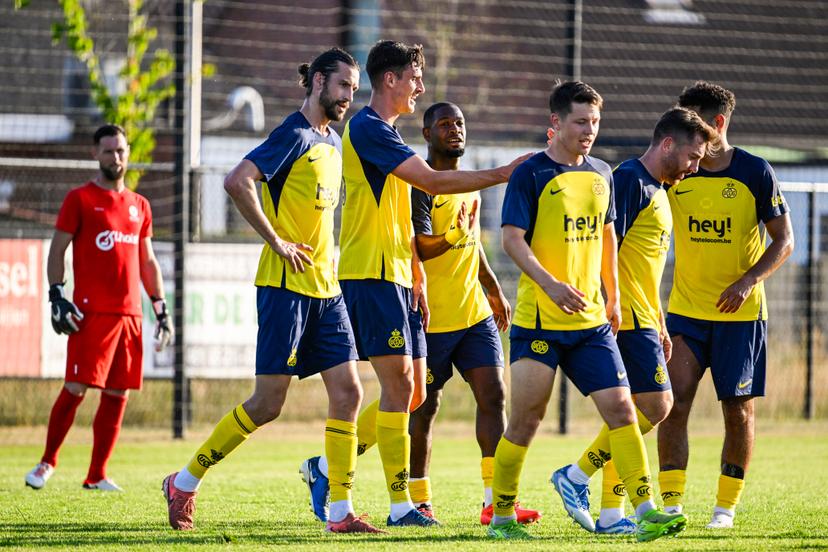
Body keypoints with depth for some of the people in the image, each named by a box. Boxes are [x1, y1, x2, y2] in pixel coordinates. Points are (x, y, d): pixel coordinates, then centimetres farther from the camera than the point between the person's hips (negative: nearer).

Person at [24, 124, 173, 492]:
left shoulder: (139, 206, 17)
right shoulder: (80, 199, 2)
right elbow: (57, 250, 1)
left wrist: (161, 309, 16)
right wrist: (56, 296, -11)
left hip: (129, 313, 5)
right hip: (90, 310, -5)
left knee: (118, 394, 3)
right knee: (76, 388, -10)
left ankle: (97, 475, 9)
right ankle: (47, 463, 3)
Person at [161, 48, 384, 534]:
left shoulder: (333, 143, 16)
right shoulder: (294, 135, -11)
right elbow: (237, 182, -24)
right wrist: (276, 242, -19)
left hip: (325, 288, 8)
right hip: (286, 286, -8)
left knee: (348, 392, 0)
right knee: (268, 403, -6)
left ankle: (341, 512, 2)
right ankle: (185, 483, 9)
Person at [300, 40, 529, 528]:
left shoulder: (388, 134, 20)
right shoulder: (367, 129, -12)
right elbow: (432, 181, -19)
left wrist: (417, 276, 17)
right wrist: (501, 175, -16)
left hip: (396, 277, 10)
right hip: (371, 274, -10)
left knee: (412, 392, 9)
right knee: (399, 385, -10)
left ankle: (327, 467, 17)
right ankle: (401, 505, -7)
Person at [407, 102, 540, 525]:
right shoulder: (419, 184, -12)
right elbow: (418, 248, -22)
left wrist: (494, 291, 30)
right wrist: (454, 235, -40)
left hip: (474, 312, 7)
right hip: (432, 316, -7)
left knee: (493, 396, -4)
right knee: (424, 408, 2)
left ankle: (495, 501, -6)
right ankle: (418, 502, 14)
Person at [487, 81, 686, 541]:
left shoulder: (601, 174, 12)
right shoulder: (531, 175, -6)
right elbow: (512, 239, -13)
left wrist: (613, 296, 21)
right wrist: (550, 284, -25)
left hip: (592, 320, 5)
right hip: (539, 320, -5)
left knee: (621, 408, -5)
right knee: (527, 419, -2)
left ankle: (647, 512, -7)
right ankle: (502, 517, 11)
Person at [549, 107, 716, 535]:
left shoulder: (656, 190, 21)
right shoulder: (630, 180, -11)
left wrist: (660, 327, 26)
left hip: (641, 320, 10)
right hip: (626, 319, -10)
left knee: (627, 414, 7)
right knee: (655, 405, -13)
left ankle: (611, 514, 8)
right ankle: (577, 476, -9)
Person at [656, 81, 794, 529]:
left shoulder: (755, 173, -6)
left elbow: (783, 240, -3)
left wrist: (748, 281, -16)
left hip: (741, 312, -2)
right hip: (685, 310, 2)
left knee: (738, 411, 2)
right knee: (674, 402, -9)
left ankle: (727, 506, 13)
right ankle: (671, 501, -3)